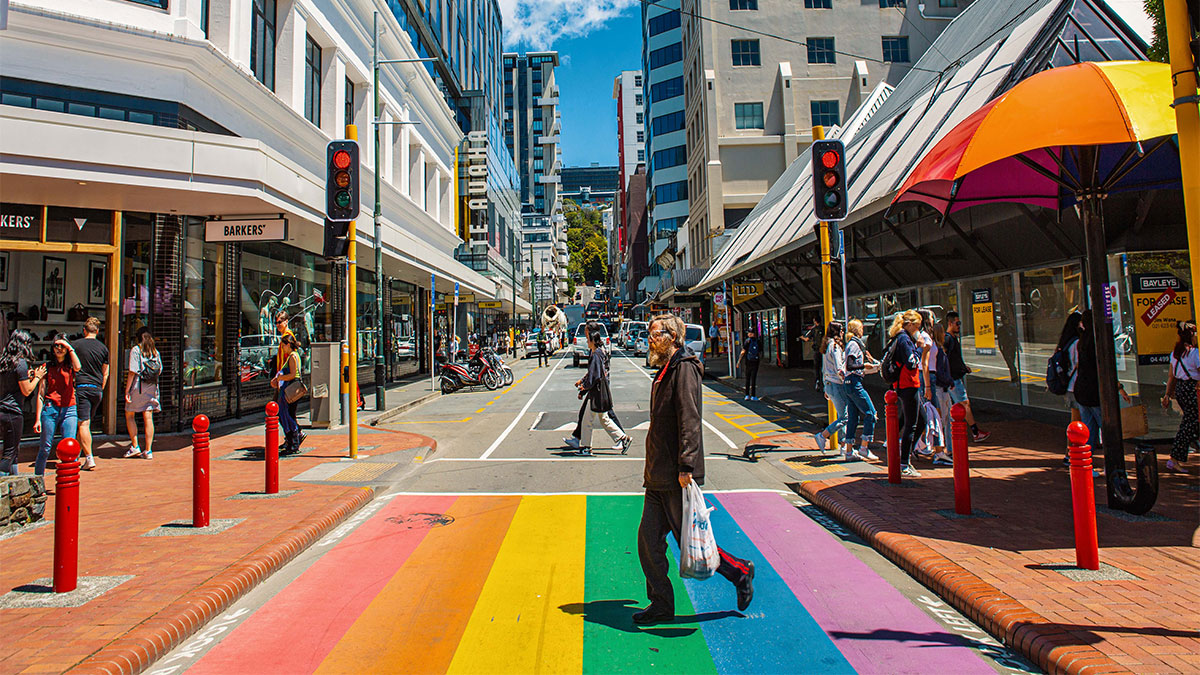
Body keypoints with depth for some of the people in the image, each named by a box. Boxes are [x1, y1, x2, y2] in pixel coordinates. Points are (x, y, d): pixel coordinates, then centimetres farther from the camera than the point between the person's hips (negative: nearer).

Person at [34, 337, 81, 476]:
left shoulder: (70, 366, 9)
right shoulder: (47, 367, 9)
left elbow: (77, 367, -20)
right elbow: (40, 395, 7)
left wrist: (69, 347, -11)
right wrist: (37, 418, 1)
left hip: (69, 411, 0)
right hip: (50, 409, 1)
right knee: (45, 448, 4)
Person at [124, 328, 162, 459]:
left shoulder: (135, 350, -6)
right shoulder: (156, 352, 7)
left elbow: (132, 372, -11)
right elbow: (160, 371, 8)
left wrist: (127, 390, -9)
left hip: (138, 386, -4)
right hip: (152, 388, 4)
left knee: (129, 415, 13)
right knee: (148, 418, 4)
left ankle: (135, 447, 10)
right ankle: (148, 451, 3)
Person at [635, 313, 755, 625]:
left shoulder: (684, 368, -13)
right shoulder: (665, 370, 17)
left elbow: (689, 421, -21)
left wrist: (686, 467, -25)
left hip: (676, 476, -9)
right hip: (658, 474, 9)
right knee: (648, 540, 10)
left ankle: (740, 572, 23)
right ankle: (661, 605, 22)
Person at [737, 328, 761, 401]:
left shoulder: (748, 341, -7)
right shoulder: (758, 341, 0)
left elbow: (743, 352, -9)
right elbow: (760, 353, 6)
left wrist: (739, 361, -4)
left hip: (748, 362, -1)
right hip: (755, 362, 1)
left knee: (747, 379, 10)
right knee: (753, 379, 3)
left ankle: (747, 395, 10)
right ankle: (753, 396, 1)